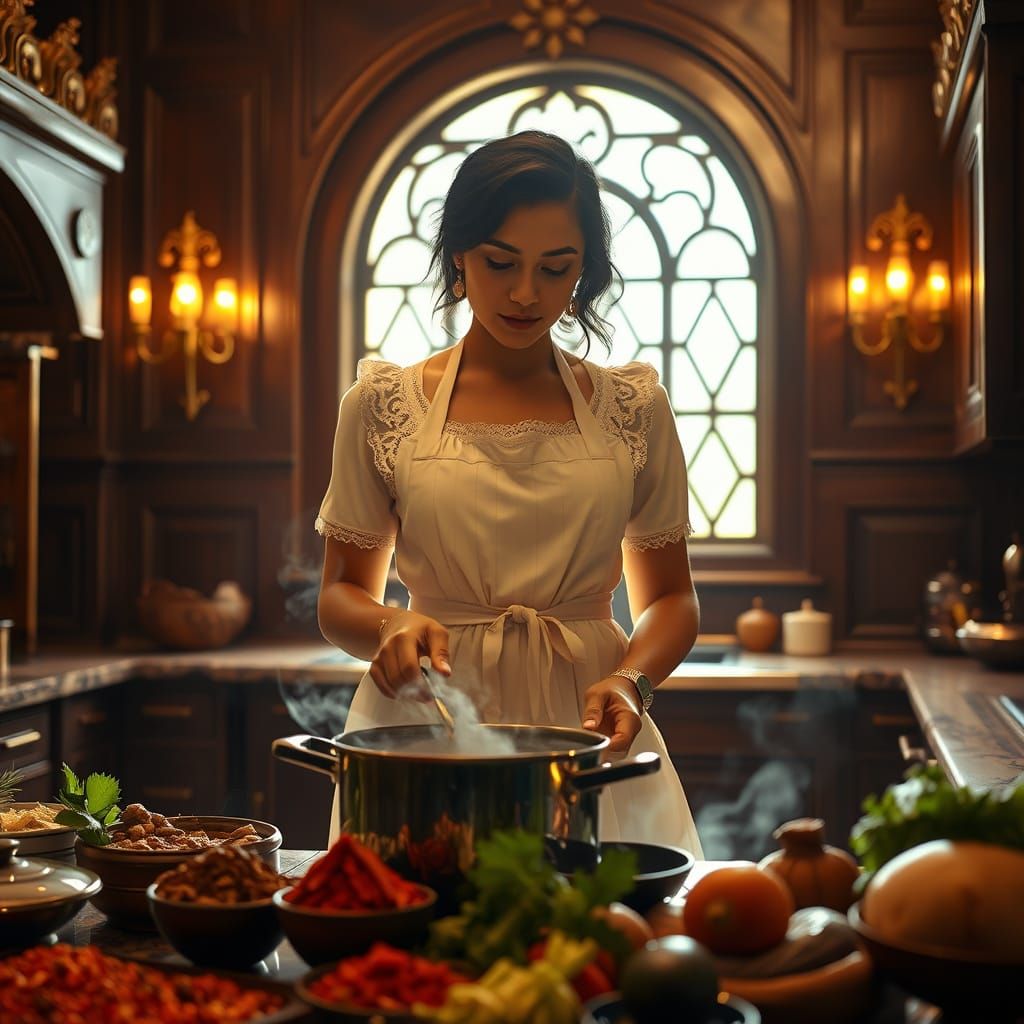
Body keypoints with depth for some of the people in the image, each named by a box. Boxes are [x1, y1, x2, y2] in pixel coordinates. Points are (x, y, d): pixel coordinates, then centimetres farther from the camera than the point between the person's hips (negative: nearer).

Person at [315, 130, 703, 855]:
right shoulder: (383, 405, 2)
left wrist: (632, 680, -10)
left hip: (580, 723, 1)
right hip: (429, 724, 0)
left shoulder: (634, 408, 4)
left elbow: (670, 596, 9)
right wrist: (390, 626, -14)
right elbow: (342, 596, 7)